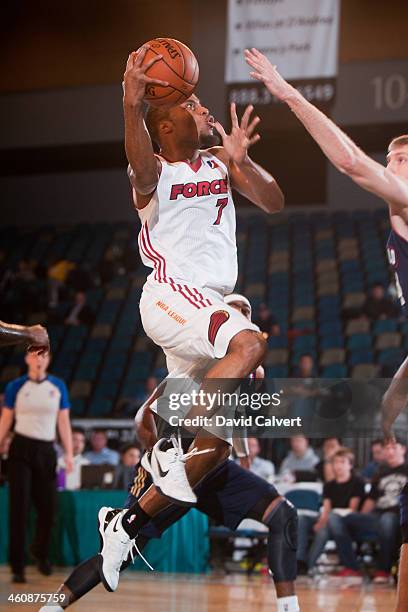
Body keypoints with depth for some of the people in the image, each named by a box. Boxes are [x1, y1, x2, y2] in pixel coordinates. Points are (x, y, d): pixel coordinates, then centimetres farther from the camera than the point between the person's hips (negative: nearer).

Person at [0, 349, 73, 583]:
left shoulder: (58, 386, 5)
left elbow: (64, 422, 7)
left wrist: (69, 453, 0)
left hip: (46, 450, 2)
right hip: (21, 449, -2)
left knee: (48, 507, 5)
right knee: (19, 508, -6)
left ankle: (40, 551, 34)